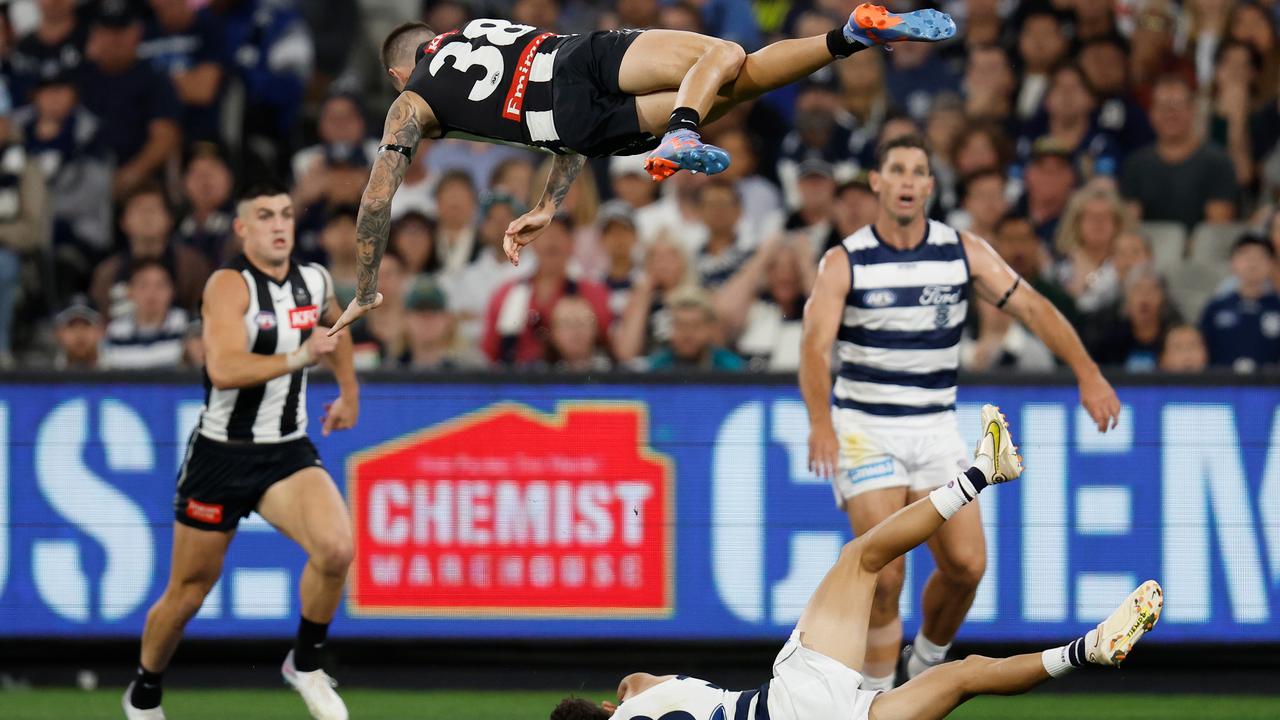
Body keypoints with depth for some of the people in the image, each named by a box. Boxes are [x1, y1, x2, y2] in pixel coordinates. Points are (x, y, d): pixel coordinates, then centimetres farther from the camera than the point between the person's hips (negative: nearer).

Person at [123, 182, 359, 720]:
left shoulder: (314, 281, 3)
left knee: (336, 549, -23)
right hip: (222, 454, -4)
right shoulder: (230, 286, -17)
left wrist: (349, 392, 29)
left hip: (288, 453, 4)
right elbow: (224, 369, -33)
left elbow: (335, 325, 30)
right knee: (188, 591, 7)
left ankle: (305, 664, -1)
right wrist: (299, 358, -40)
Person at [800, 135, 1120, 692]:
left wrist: (1088, 374, -15)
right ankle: (877, 698, -1)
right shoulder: (844, 262, -9)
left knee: (966, 564, -8)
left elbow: (1032, 307, -3)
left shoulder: (964, 252, 0)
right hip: (864, 429, -3)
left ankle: (927, 659, 20)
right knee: (885, 574, -15)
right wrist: (820, 422, -35)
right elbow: (815, 344, -19)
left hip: (935, 429, 3)